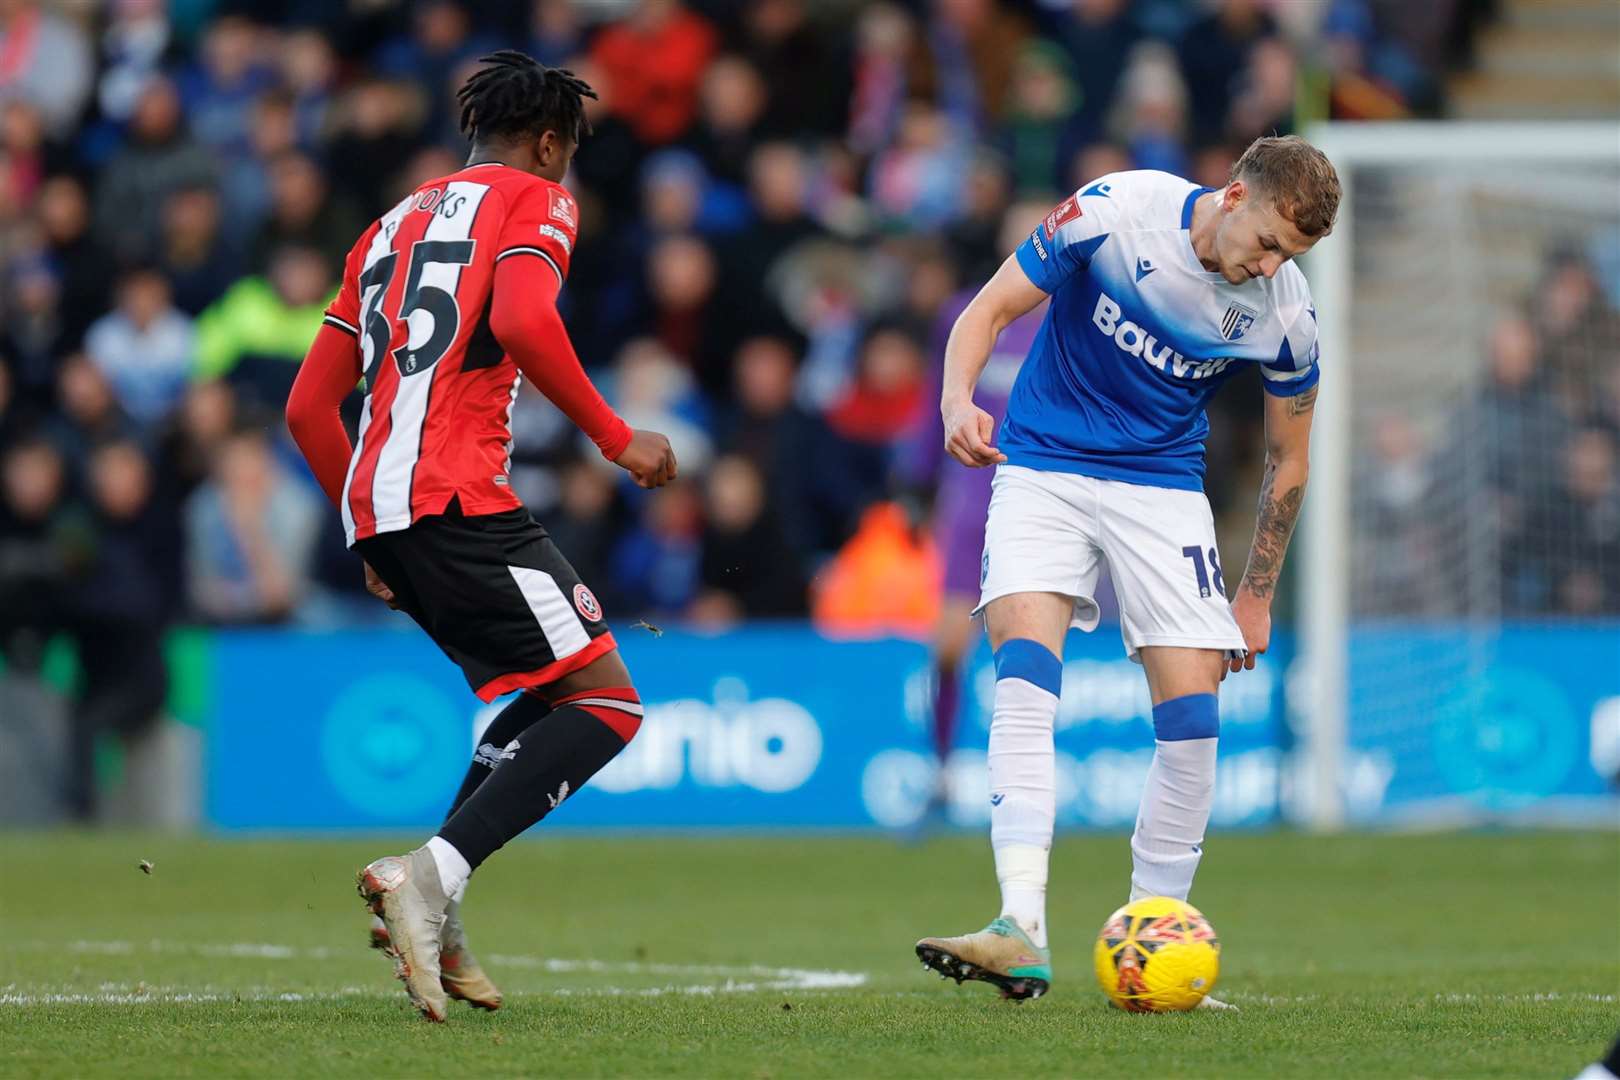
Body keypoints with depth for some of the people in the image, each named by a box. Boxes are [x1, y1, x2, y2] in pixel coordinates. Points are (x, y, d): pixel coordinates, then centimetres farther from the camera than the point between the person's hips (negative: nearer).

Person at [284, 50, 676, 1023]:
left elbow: (309, 407, 25)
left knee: (551, 692, 20)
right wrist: (616, 437, -8)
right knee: (608, 701, -6)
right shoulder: (535, 199, 6)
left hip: (375, 506, 8)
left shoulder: (396, 223, 27)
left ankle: (434, 920, 5)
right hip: (455, 496, -8)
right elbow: (523, 323, -17)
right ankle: (430, 878, -23)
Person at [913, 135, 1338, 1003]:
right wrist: (958, 401, -29)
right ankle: (1022, 934, -31)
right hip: (1043, 467, -2)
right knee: (1024, 676, -22)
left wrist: (1257, 594, 11)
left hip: (1162, 488, 2)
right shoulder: (1114, 213, -17)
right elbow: (989, 311, -9)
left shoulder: (1284, 313, -9)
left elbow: (1287, 459, 6)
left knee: (1192, 717, -8)